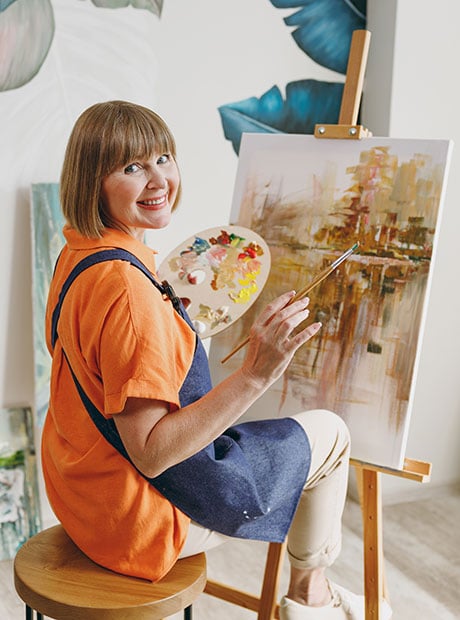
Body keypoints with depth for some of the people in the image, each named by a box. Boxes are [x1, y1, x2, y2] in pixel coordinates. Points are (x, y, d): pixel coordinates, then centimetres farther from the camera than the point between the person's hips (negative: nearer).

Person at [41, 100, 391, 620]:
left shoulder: (78, 254, 0)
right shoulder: (127, 288, -32)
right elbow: (150, 453, -31)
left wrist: (171, 305, 15)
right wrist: (255, 375, -35)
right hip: (134, 517, -10)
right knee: (327, 435, 6)